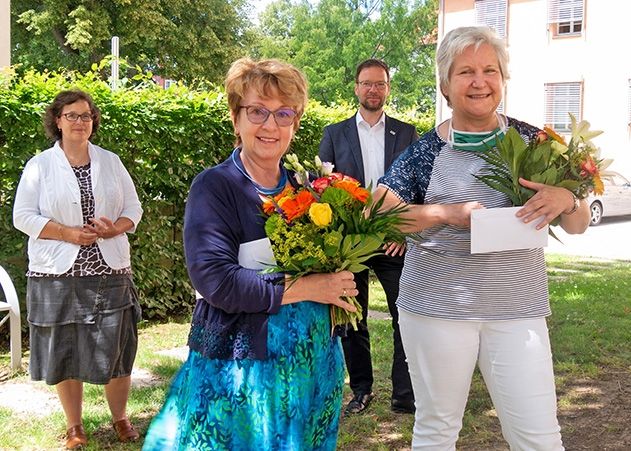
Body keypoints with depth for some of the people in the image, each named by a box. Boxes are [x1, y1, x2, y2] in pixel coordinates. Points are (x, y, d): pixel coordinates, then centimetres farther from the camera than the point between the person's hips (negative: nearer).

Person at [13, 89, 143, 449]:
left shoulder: (111, 162, 9)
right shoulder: (39, 165, 2)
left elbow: (133, 209, 10)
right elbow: (23, 216, -3)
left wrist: (114, 228, -12)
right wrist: (69, 233, -14)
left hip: (110, 272, 2)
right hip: (58, 274, -1)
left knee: (116, 350, 3)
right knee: (64, 352, 6)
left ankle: (120, 418, 24)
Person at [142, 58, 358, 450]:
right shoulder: (215, 187, -10)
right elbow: (215, 279, -21)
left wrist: (338, 283, -8)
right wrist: (307, 288, -17)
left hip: (314, 363, 6)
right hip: (241, 369, -5)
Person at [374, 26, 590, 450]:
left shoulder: (531, 141, 3)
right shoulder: (425, 151, -2)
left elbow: (579, 225, 8)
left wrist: (566, 200, -16)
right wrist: (447, 213, -21)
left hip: (517, 311, 1)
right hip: (437, 308, -1)